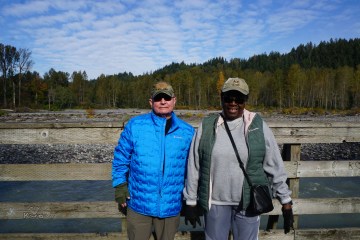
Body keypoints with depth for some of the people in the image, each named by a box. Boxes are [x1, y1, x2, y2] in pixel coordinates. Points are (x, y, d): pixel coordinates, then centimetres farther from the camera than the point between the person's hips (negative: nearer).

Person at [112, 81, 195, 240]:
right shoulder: (135, 125, -6)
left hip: (171, 206, 2)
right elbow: (120, 158, 1)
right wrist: (120, 187, -3)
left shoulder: (187, 132, -2)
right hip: (139, 204, -1)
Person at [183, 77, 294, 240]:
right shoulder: (207, 127, -4)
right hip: (215, 202, 1)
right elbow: (194, 167, 0)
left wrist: (286, 202, 1)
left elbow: (275, 167, -1)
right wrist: (191, 202, 4)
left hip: (248, 202, 0)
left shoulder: (258, 126, -5)